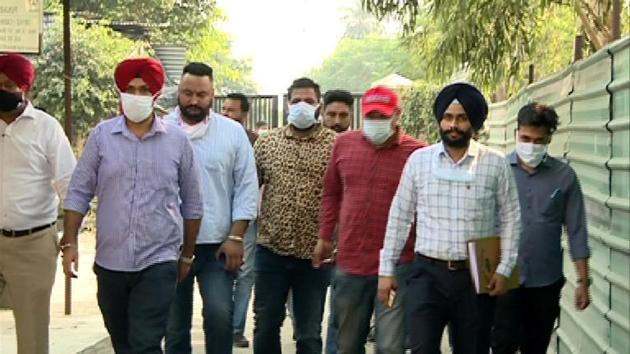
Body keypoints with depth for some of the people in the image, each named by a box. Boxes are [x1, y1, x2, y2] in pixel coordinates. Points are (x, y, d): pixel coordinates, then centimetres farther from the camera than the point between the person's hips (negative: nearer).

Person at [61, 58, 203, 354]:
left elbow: (192, 204, 8)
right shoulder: (101, 136, 1)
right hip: (110, 262, 2)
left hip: (158, 263, -2)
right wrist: (70, 243, -4)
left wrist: (187, 254, 11)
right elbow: (78, 194, 4)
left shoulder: (177, 141, 0)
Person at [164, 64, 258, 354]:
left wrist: (236, 237, -5)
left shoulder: (233, 132, 3)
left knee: (219, 313, -16)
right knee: (175, 324, 9)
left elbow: (247, 188, 2)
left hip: (217, 244, -1)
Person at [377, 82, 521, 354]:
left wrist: (504, 269, -3)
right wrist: (386, 269, 4)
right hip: (427, 273, 0)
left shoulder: (495, 164, -1)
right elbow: (399, 216, 6)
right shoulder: (419, 160, 2)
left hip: (475, 276, 0)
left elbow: (510, 219, 4)